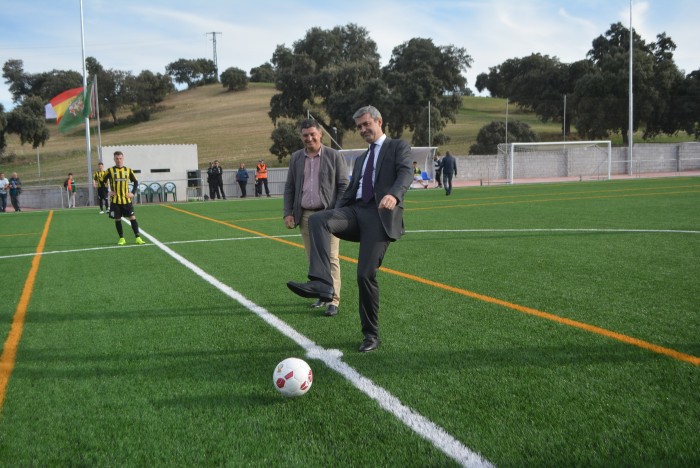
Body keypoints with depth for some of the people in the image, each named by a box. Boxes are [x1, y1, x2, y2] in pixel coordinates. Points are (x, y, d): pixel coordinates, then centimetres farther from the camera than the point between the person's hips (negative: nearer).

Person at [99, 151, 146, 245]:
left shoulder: (128, 170, 4)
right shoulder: (110, 171, -2)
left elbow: (135, 182, 13)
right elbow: (102, 181, 5)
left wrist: (133, 193, 2)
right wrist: (108, 191, -4)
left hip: (126, 199, 1)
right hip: (115, 200, -1)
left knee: (132, 217, -4)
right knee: (117, 219, 3)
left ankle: (138, 238, 0)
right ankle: (121, 238, 14)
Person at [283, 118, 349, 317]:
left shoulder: (334, 156, -1)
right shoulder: (296, 157, 10)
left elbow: (343, 186, -2)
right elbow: (289, 187, 12)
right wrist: (288, 213, 3)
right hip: (305, 215, 4)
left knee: (330, 258, -5)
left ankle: (333, 300, -3)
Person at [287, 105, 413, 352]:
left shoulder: (399, 147, 8)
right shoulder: (361, 159, 29)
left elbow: (406, 173, -11)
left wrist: (394, 195, -34)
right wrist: (335, 217, 9)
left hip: (381, 215, -6)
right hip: (356, 211, 6)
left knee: (366, 275, -12)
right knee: (317, 219, -25)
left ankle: (371, 335, 6)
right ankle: (321, 283, -38)